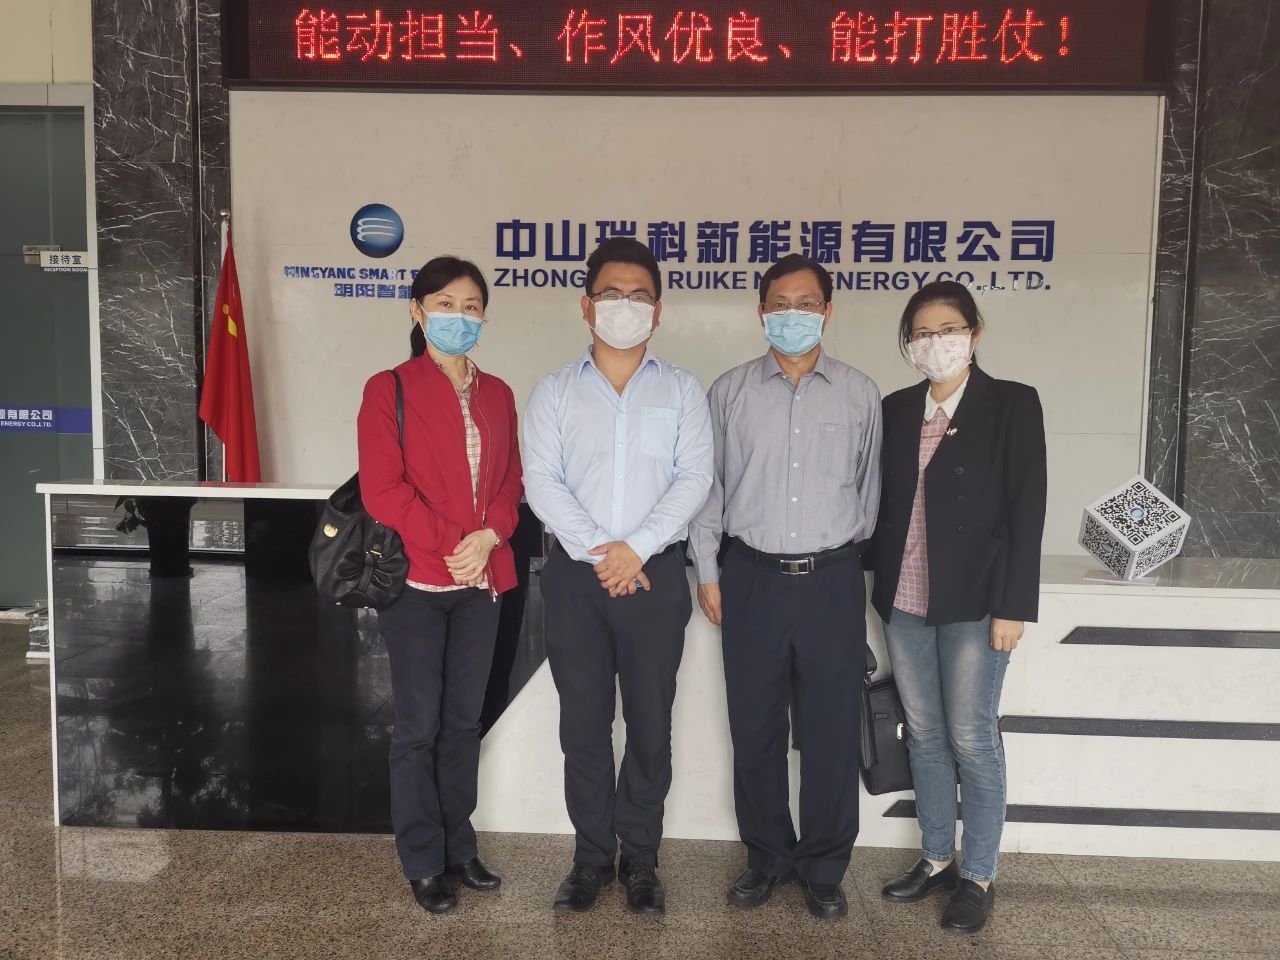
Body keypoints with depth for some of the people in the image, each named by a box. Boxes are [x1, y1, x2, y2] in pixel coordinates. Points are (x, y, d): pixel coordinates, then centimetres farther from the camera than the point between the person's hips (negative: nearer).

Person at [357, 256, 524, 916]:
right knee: (419, 726, 5)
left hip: (481, 581, 5)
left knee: (463, 721, 13)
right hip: (416, 582, -4)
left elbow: (510, 482, 9)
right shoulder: (389, 389, -4)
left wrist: (488, 537, -9)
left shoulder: (497, 394, 11)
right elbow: (382, 489, -11)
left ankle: (460, 847, 28)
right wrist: (449, 546, -16)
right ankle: (424, 864, 20)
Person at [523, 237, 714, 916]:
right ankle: (592, 856, 23)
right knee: (583, 721, 7)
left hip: (655, 573, 0)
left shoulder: (681, 391, 7)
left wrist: (636, 547, -14)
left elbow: (693, 480, -3)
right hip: (576, 575, 1)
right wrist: (596, 552, -14)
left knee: (650, 723, 6)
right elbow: (542, 481, -3)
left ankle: (640, 860, 22)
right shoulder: (554, 391, 7)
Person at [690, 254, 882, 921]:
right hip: (752, 579, 0)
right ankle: (767, 858, 29)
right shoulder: (731, 392, 5)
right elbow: (708, 486, 6)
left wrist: (851, 560, 9)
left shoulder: (859, 394, 5)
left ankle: (823, 869, 25)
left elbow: (869, 488, 10)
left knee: (831, 735, 7)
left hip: (832, 582, 0)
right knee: (755, 730, 9)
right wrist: (707, 572, 5)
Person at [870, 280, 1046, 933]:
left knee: (971, 738, 3)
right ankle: (937, 858, 29)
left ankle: (978, 877, 19)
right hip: (905, 601, 4)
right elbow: (883, 500, 10)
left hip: (973, 602, -4)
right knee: (924, 733, 13)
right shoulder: (895, 409, 8)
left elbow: (1026, 509, -8)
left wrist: (1012, 607, -12)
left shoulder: (1011, 404, -4)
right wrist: (879, 585, 6)